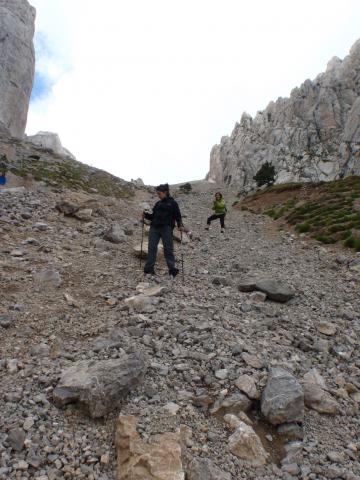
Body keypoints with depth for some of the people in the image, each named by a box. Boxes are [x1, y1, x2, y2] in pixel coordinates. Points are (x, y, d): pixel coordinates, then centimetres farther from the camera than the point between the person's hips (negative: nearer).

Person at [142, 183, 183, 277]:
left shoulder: (172, 203, 4)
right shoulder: (158, 204, 20)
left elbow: (177, 215, 0)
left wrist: (180, 225, -16)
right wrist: (146, 215, 3)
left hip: (166, 228, -5)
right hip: (154, 227, 5)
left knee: (168, 248, -5)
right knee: (152, 247, 0)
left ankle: (172, 269, 1)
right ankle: (149, 268, 5)